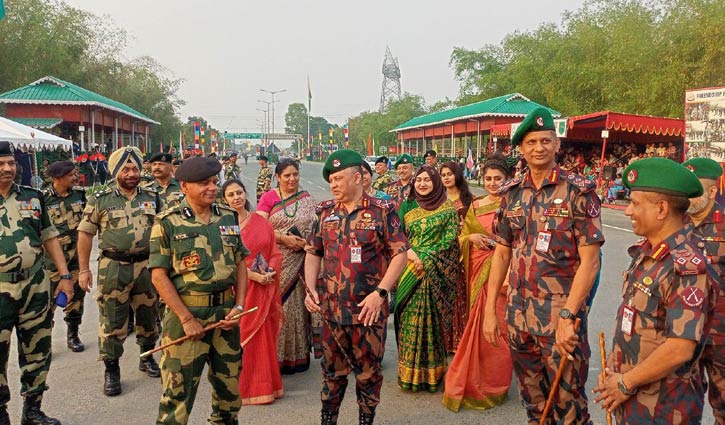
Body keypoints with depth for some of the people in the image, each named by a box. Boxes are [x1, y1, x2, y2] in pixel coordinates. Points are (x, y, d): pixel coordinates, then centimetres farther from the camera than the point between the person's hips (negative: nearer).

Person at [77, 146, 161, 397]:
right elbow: (85, 234, 1)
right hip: (114, 268, -3)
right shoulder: (100, 200, -2)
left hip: (146, 266, 3)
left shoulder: (152, 198, 6)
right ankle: (111, 370, 15)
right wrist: (84, 269, -2)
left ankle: (147, 358, 34)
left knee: (148, 315, 15)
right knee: (112, 320, 2)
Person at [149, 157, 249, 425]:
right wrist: (187, 318, -13)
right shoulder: (168, 223, -7)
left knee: (229, 386, 15)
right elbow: (159, 275, -9)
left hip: (226, 312, 5)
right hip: (186, 313, -4)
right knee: (178, 392, 2)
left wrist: (239, 306, -1)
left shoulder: (228, 217, 7)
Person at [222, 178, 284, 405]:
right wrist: (255, 276, -17)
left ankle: (265, 384, 25)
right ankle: (243, 387, 17)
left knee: (263, 334, 10)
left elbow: (275, 251, 6)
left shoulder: (260, 221, 7)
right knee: (241, 335, 2)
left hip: (264, 288, 4)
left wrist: (269, 272, -13)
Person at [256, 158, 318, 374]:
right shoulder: (268, 198, 2)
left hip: (299, 263, 2)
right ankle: (277, 355, 11)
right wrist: (285, 239, -15)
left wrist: (307, 243, -11)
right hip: (275, 263, -2)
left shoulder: (307, 199, 10)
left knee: (297, 305, 4)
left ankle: (298, 355, 16)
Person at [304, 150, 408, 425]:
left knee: (369, 371, 10)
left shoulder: (382, 211, -6)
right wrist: (310, 289, -1)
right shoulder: (326, 212, 6)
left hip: (369, 310, -3)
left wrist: (380, 293, -16)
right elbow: (313, 253, 13)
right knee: (332, 370, 15)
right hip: (331, 307, 3)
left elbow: (400, 253, -8)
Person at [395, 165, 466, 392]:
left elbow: (450, 239, -5)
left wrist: (425, 260, -13)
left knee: (433, 318, 0)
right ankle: (409, 373, 12)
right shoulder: (407, 207, 11)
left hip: (436, 273, -2)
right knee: (410, 318, 1)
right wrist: (409, 253, -11)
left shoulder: (447, 208, 2)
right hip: (410, 271, 3)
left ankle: (431, 373, 12)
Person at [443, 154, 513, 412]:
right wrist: (471, 237, -6)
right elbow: (461, 237, 14)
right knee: (478, 322, 9)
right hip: (477, 269, 4)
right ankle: (476, 381, 27)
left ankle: (492, 386, 18)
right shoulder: (475, 205, 12)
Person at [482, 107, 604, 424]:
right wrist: (490, 309, 5)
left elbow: (590, 259, -12)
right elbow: (502, 253, 9)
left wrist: (568, 316, -19)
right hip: (518, 312, 5)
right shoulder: (511, 192, 6)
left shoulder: (578, 190, -8)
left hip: (561, 313, -4)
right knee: (532, 399, 18)